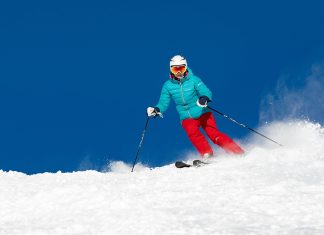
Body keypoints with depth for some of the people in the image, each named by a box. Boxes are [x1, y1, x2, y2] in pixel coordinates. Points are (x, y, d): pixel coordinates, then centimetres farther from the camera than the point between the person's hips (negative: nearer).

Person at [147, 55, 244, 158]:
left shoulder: (193, 80, -8)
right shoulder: (168, 86, 1)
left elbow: (206, 92, -18)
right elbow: (163, 103, 4)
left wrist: (204, 98, -41)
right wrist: (156, 109, -17)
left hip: (203, 114, -2)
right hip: (187, 118, 2)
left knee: (214, 134, -17)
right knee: (193, 133, -28)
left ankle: (238, 153, -12)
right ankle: (207, 155, -31)